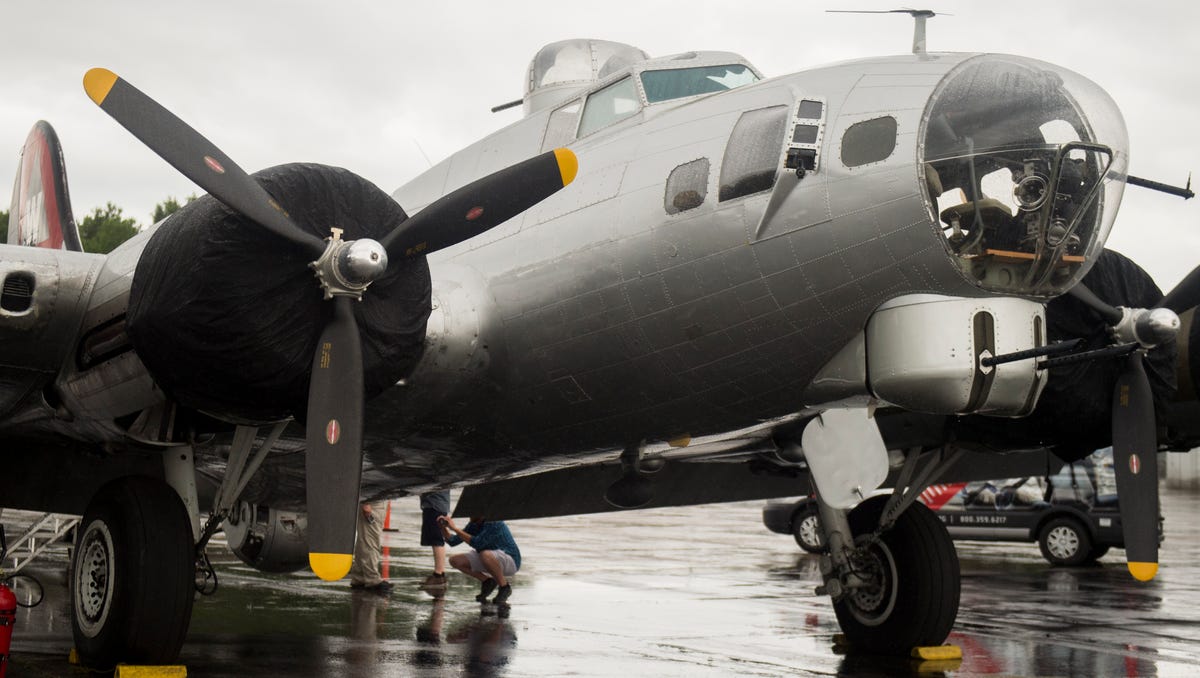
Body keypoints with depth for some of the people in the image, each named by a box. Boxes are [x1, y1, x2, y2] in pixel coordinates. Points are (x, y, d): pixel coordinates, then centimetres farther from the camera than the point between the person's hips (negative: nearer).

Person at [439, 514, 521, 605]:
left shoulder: (495, 523, -24)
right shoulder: (473, 524, -1)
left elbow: (477, 543, -35)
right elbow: (453, 541, 2)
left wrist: (455, 528, -32)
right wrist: (443, 527, -16)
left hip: (510, 561, -8)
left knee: (485, 554, -39)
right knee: (455, 560, -5)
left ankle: (505, 587, -16)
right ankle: (487, 581, 5)